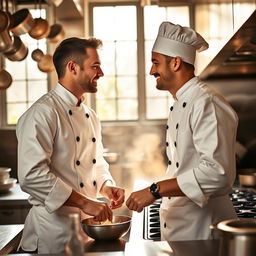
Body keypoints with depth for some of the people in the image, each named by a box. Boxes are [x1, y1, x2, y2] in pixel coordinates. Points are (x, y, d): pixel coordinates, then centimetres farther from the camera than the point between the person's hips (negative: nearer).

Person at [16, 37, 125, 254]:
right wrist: (84, 202, -22)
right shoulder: (43, 113, -15)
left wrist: (107, 188, 1)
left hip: (89, 223, 8)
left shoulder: (91, 116, 13)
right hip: (55, 227, -8)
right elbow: (32, 175, -24)